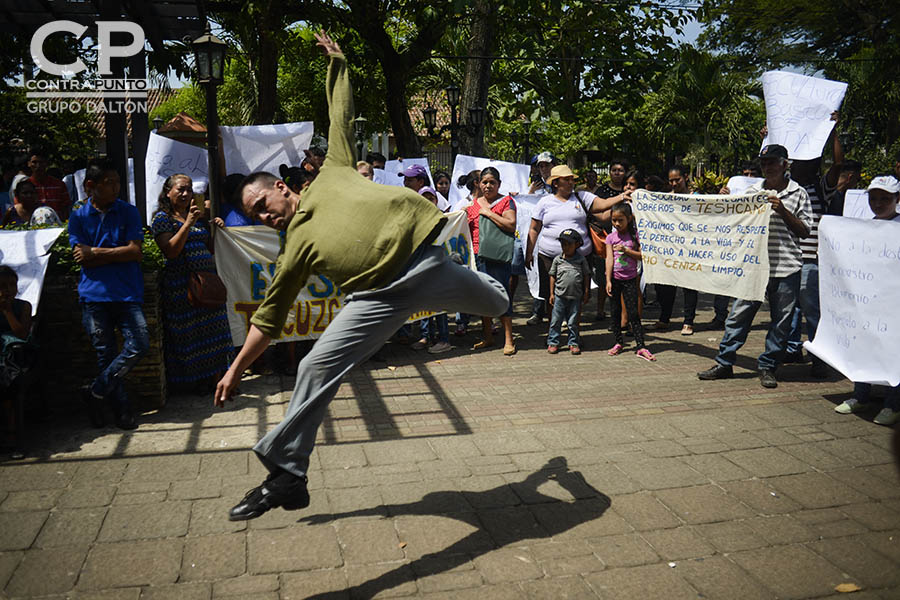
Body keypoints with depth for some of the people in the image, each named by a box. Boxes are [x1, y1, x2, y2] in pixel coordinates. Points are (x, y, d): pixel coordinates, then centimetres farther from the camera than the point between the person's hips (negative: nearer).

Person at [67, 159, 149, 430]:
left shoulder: (128, 212, 6)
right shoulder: (78, 218, 8)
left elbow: (135, 251, -4)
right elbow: (82, 258, -1)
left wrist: (96, 252, -6)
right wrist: (117, 253, -5)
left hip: (127, 292, 0)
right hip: (94, 294, 0)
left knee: (139, 344, -13)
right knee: (106, 354, 2)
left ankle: (96, 392, 4)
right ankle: (122, 409, 12)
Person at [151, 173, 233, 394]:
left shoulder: (199, 216, 18)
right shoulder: (162, 218, 1)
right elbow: (170, 252, -13)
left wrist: (217, 229, 5)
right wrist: (188, 223, -17)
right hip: (182, 283, -5)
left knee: (214, 330, 1)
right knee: (187, 333, -1)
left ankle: (215, 378, 7)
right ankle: (193, 382, 10)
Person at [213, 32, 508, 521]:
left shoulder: (332, 175, 11)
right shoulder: (295, 249, 12)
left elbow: (341, 115, 21)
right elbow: (268, 318, 15)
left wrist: (336, 62, 23)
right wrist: (237, 368, 13)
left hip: (425, 264, 0)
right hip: (378, 297, 1)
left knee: (493, 303, 18)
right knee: (316, 368, -11)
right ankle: (286, 474, 2)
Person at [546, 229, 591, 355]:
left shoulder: (581, 259, 2)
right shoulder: (557, 259, 3)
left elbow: (586, 276, 6)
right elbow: (553, 276, 7)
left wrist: (586, 292, 4)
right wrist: (552, 294, 5)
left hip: (576, 297, 0)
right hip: (560, 296, 1)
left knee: (573, 322, 8)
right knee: (556, 320, 4)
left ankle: (573, 343, 19)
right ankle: (553, 343, 14)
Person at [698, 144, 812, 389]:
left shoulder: (799, 194, 4)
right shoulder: (752, 191, 11)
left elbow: (804, 231, 1)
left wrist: (782, 211, -11)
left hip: (786, 268, -2)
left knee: (781, 322, 5)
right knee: (739, 314, 2)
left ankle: (767, 367, 18)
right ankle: (724, 363, 11)